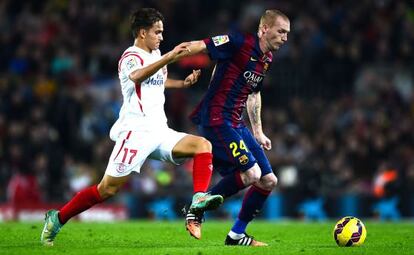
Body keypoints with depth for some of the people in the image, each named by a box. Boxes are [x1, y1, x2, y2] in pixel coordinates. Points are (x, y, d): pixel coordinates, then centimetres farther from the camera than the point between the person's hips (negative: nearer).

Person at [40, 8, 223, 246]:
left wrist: (183, 83, 27)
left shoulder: (155, 54, 19)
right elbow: (136, 76, -34)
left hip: (159, 132, 8)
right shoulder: (131, 57, -7)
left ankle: (198, 199, -26)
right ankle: (57, 218, 5)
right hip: (136, 131, -8)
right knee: (108, 189, -9)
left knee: (203, 145, -12)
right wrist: (168, 58, -43)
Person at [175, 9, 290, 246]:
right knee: (251, 173, -21)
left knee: (269, 181, 6)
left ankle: (237, 235, 17)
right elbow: (198, 47, -15)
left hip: (236, 124, 9)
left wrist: (258, 131, 29)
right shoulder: (240, 42, -13)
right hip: (215, 119, -9)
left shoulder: (267, 59, 14)